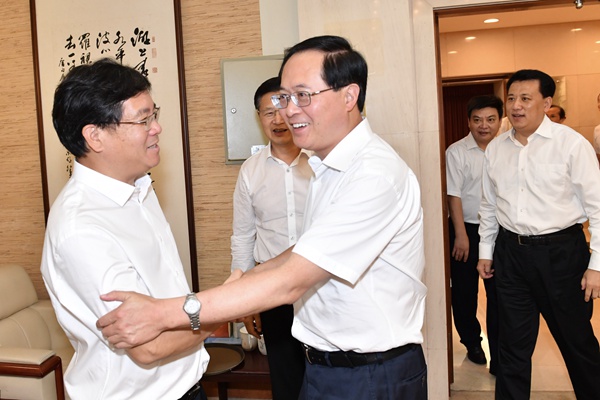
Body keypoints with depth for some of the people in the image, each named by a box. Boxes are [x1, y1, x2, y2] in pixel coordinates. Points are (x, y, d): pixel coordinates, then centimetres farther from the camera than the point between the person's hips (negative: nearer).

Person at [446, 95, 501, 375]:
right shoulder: (457, 152, -8)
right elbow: (454, 195, -9)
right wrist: (461, 235, -11)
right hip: (467, 229, -2)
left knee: (499, 292, 4)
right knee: (465, 292, 11)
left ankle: (499, 355, 15)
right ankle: (472, 343, 32)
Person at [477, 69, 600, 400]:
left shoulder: (571, 143, -9)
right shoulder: (496, 148, 5)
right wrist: (485, 251, 15)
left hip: (560, 251, -3)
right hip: (510, 251, 4)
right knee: (513, 343, 13)